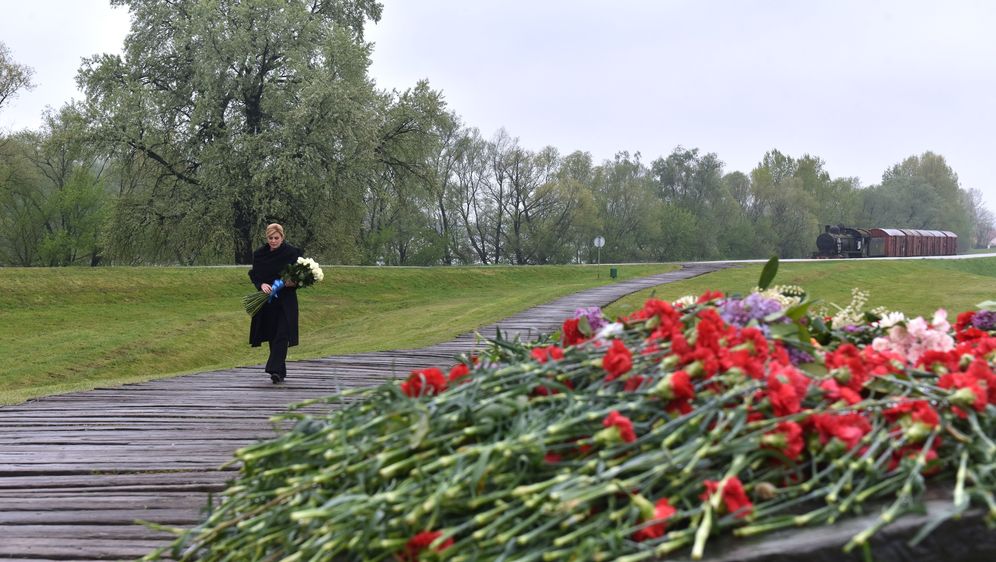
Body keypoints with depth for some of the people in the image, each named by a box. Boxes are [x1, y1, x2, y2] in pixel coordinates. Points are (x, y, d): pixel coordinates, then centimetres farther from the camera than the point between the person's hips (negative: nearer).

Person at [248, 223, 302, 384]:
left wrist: (293, 282, -19)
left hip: (286, 300, -3)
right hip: (267, 300, 3)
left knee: (282, 334, -11)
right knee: (272, 335, 6)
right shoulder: (259, 253, 3)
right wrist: (262, 285, -16)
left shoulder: (292, 253, -4)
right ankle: (280, 372, 15)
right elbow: (253, 274, 4)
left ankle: (276, 370, -17)